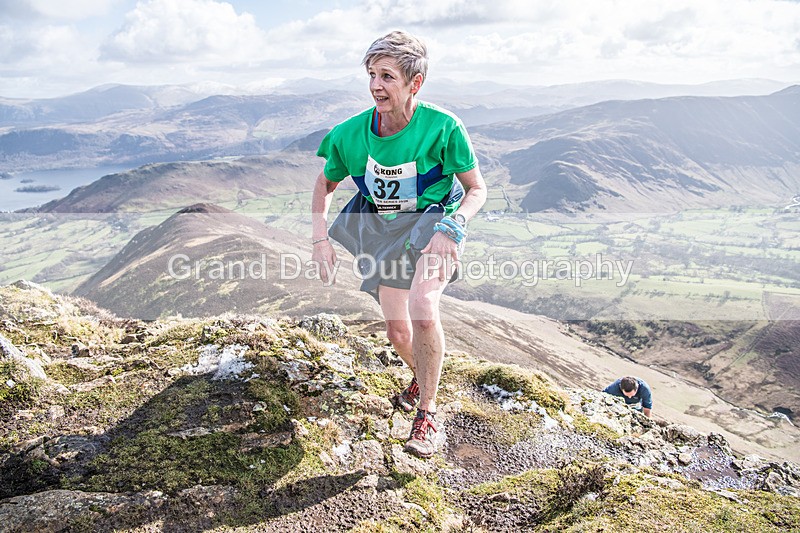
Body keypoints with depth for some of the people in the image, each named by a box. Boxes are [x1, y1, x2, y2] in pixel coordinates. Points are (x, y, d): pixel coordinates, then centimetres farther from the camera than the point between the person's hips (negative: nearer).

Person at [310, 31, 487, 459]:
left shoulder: (442, 127, -21)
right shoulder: (350, 134, -13)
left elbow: (477, 188, -10)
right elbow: (325, 184, 6)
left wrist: (450, 229, -28)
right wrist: (320, 238, -7)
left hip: (433, 219, -3)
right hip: (382, 227, 4)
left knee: (423, 308, -30)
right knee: (398, 333, 5)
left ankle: (426, 413, -10)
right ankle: (420, 378, 43)